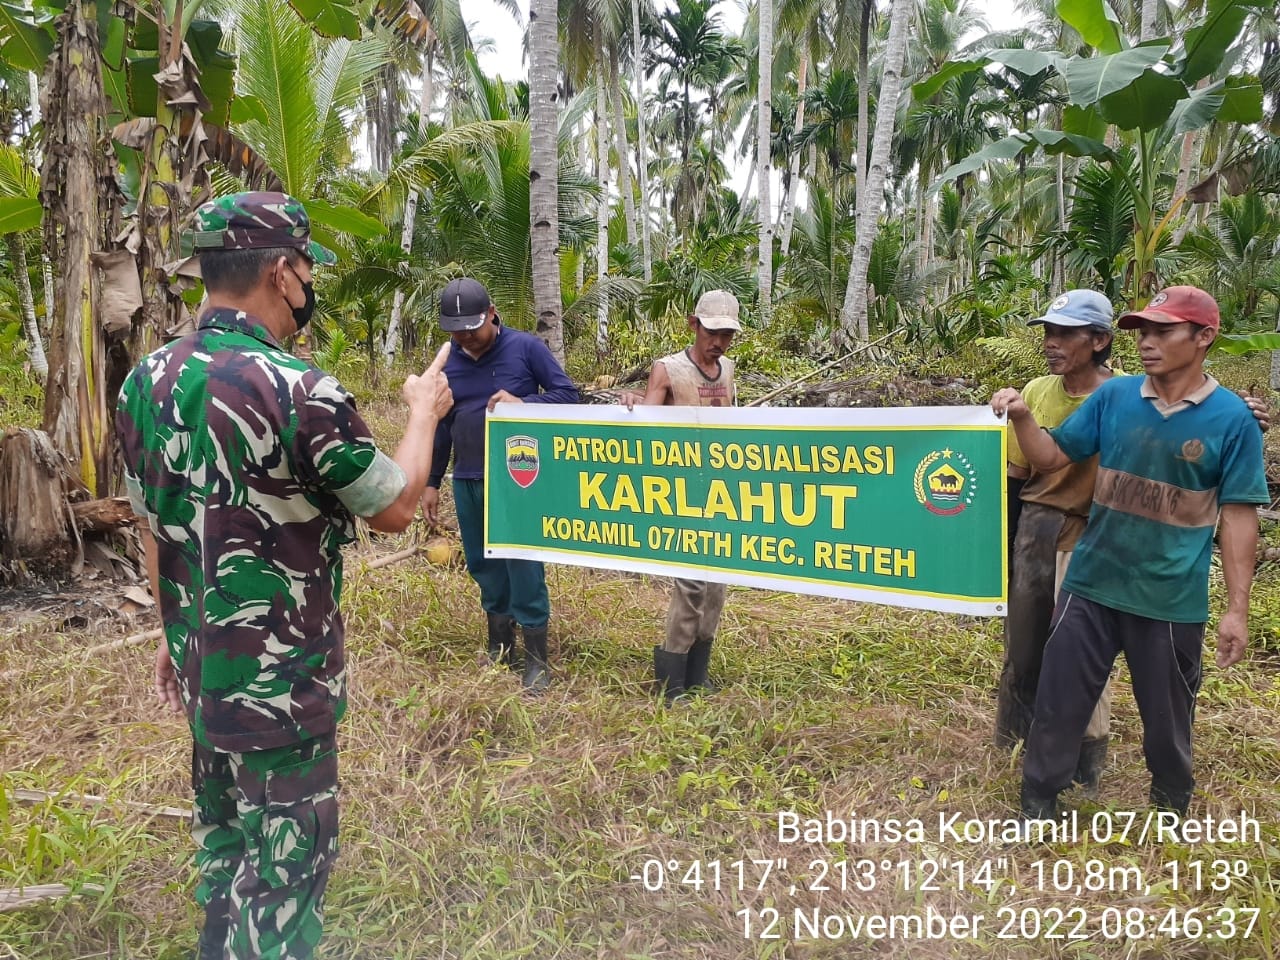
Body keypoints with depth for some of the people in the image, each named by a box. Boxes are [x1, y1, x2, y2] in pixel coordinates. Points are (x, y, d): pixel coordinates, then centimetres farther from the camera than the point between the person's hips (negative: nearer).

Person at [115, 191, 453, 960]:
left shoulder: (146, 381, -1)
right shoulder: (299, 392, -24)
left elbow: (154, 525, 9)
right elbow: (395, 507, -11)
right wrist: (425, 411, 4)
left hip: (202, 666, 8)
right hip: (282, 682, -8)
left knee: (224, 839, 26)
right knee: (282, 867, 10)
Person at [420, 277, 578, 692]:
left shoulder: (526, 347, -6)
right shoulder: (448, 361, 7)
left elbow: (568, 393, -5)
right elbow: (441, 424, 14)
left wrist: (522, 403, -22)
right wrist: (431, 483, 14)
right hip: (467, 482, 5)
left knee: (524, 570, -1)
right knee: (484, 567, 13)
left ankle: (536, 661, 10)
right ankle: (500, 648, 29)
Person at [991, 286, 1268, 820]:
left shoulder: (1231, 419, -8)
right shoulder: (1113, 397, -2)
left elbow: (1238, 516, -6)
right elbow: (1052, 458, 3)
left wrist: (1237, 609, -7)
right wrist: (1022, 418, -17)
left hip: (1171, 599, -1)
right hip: (1091, 586, 2)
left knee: (1167, 716, 18)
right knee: (1059, 702, 9)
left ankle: (1172, 805, 44)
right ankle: (1037, 808, 26)